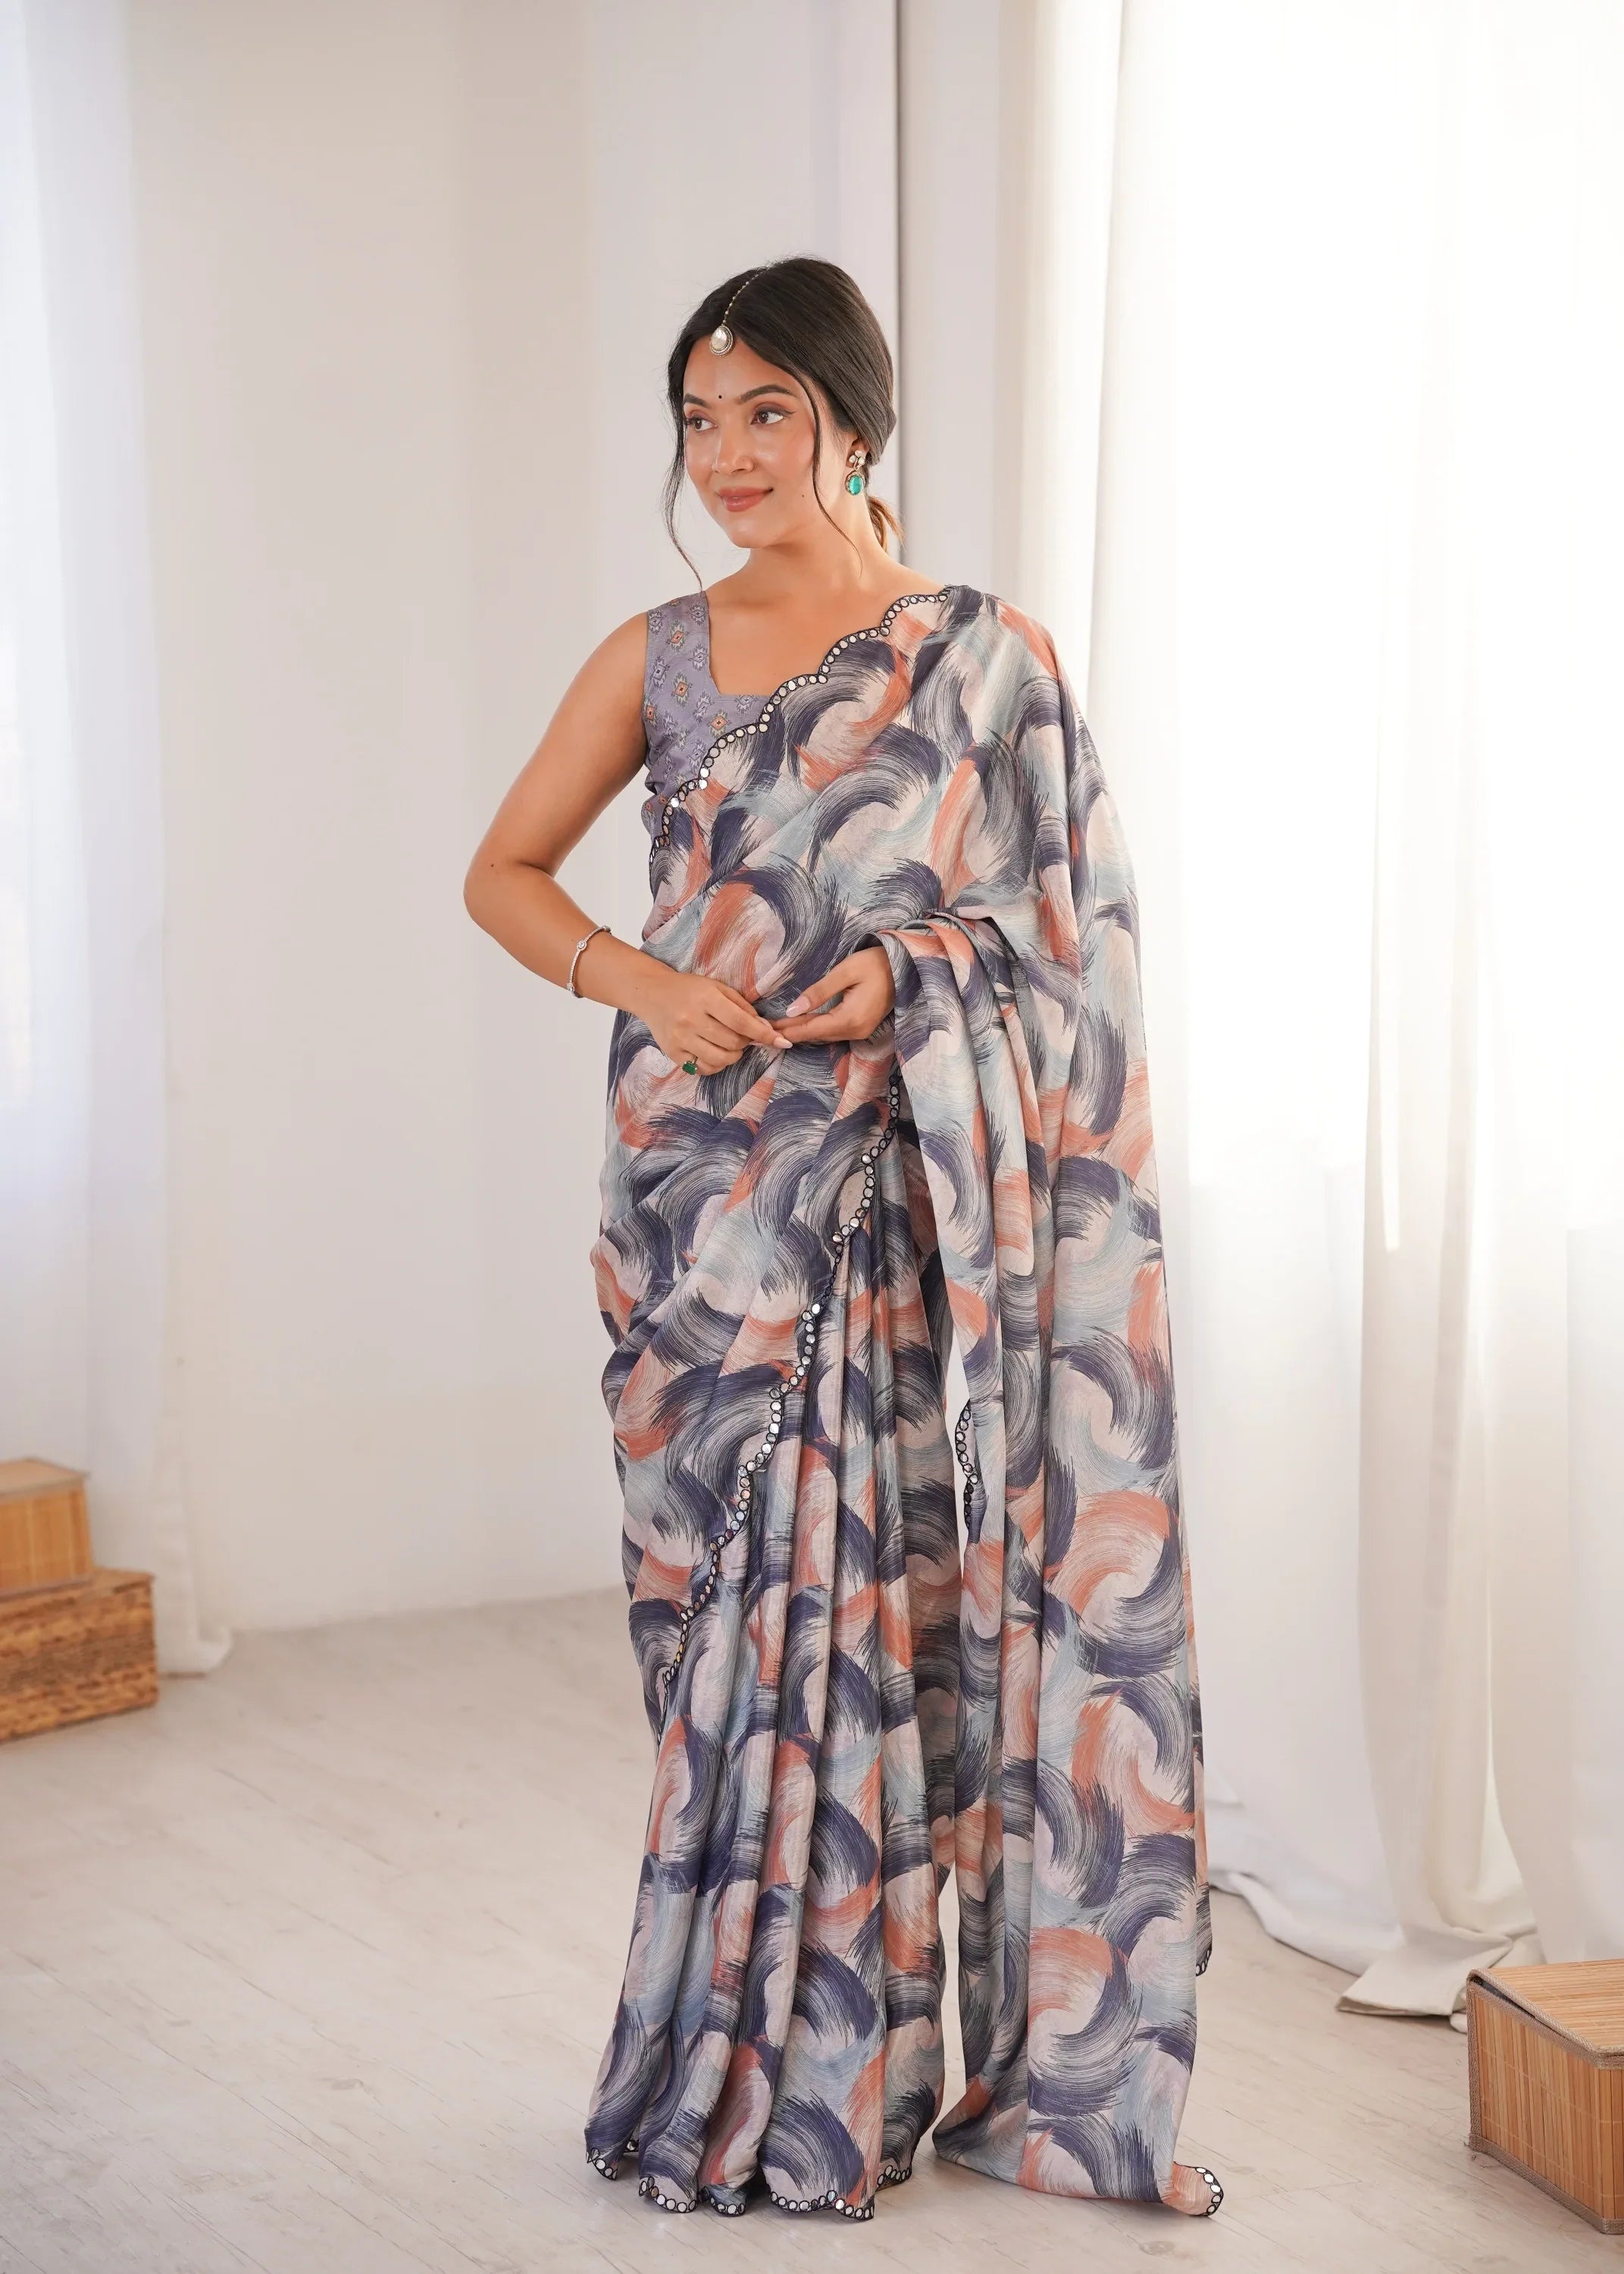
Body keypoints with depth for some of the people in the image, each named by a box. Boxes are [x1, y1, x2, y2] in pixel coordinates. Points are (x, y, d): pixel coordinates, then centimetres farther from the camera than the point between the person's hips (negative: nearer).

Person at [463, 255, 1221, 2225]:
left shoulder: (984, 657, 3)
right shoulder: (656, 657, 7)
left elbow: (1063, 921, 6)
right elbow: (501, 872, 12)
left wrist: (909, 970, -12)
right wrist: (634, 978, -7)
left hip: (894, 1190, -1)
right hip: (698, 1182, 1)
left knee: (877, 1590, 0)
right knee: (725, 1590, 4)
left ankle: (859, 2060, 13)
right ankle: (737, 2067, 15)